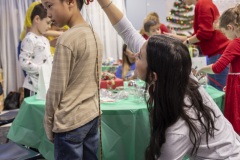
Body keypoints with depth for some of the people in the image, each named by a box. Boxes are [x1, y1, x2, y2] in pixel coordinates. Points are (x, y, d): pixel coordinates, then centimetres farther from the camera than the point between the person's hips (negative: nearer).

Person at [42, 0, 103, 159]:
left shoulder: (67, 40, -19)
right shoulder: (94, 35, 4)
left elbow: (56, 90, -15)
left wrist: (49, 124, -3)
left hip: (70, 121, -8)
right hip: (93, 114, 8)